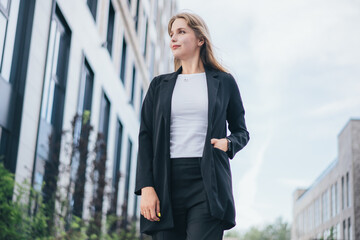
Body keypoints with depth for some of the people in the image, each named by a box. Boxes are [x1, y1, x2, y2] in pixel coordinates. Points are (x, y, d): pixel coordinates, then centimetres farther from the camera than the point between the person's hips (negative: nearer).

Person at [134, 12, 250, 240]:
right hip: (167, 182, 3)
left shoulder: (224, 82, 13)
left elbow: (241, 131, 19)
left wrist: (228, 143, -6)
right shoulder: (159, 85, 17)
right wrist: (146, 187, -3)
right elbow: (145, 137, 9)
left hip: (208, 183, -2)